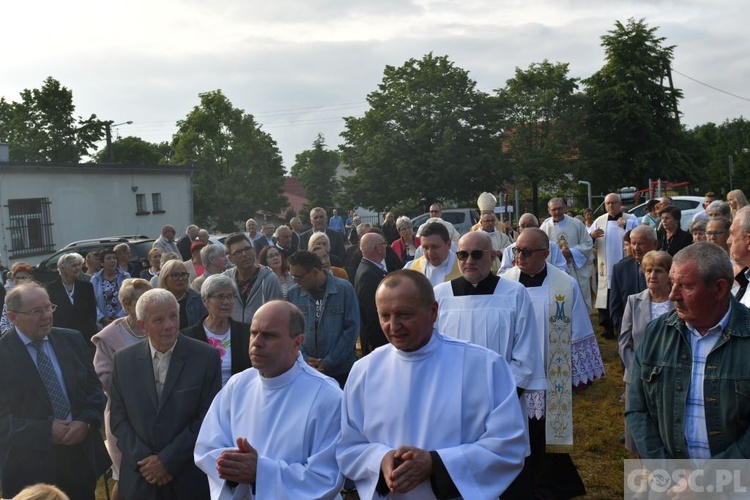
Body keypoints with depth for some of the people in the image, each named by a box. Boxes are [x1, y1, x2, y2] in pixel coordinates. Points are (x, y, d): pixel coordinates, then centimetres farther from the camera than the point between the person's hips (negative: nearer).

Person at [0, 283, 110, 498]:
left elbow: (94, 386, 7)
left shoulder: (72, 340, 3)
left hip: (82, 455, 4)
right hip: (31, 464, -3)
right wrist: (45, 431, -19)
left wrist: (86, 421, -10)